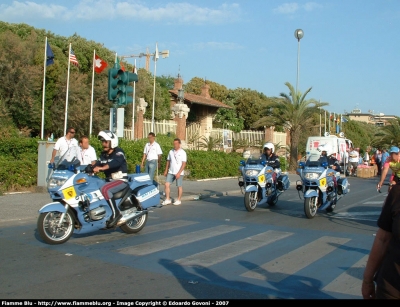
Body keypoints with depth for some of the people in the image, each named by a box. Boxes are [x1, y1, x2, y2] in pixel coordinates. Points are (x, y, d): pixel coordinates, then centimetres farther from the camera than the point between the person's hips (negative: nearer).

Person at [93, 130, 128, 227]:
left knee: (105, 189, -33)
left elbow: (116, 162, -31)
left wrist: (101, 168, -45)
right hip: (109, 180, 8)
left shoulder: (118, 152, -10)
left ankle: (116, 213, -27)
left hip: (121, 180, -8)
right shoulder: (103, 155, 15)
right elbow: (96, 165, 4)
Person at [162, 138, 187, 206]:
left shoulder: (182, 152, -7)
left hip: (179, 173, -5)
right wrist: (166, 170, 9)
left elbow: (184, 164, -11)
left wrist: (179, 173, -18)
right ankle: (167, 200, 3)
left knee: (179, 186, 2)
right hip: (171, 172, 5)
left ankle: (179, 200, 14)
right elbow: (168, 161, 16)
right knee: (167, 184, -4)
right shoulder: (171, 151, 9)